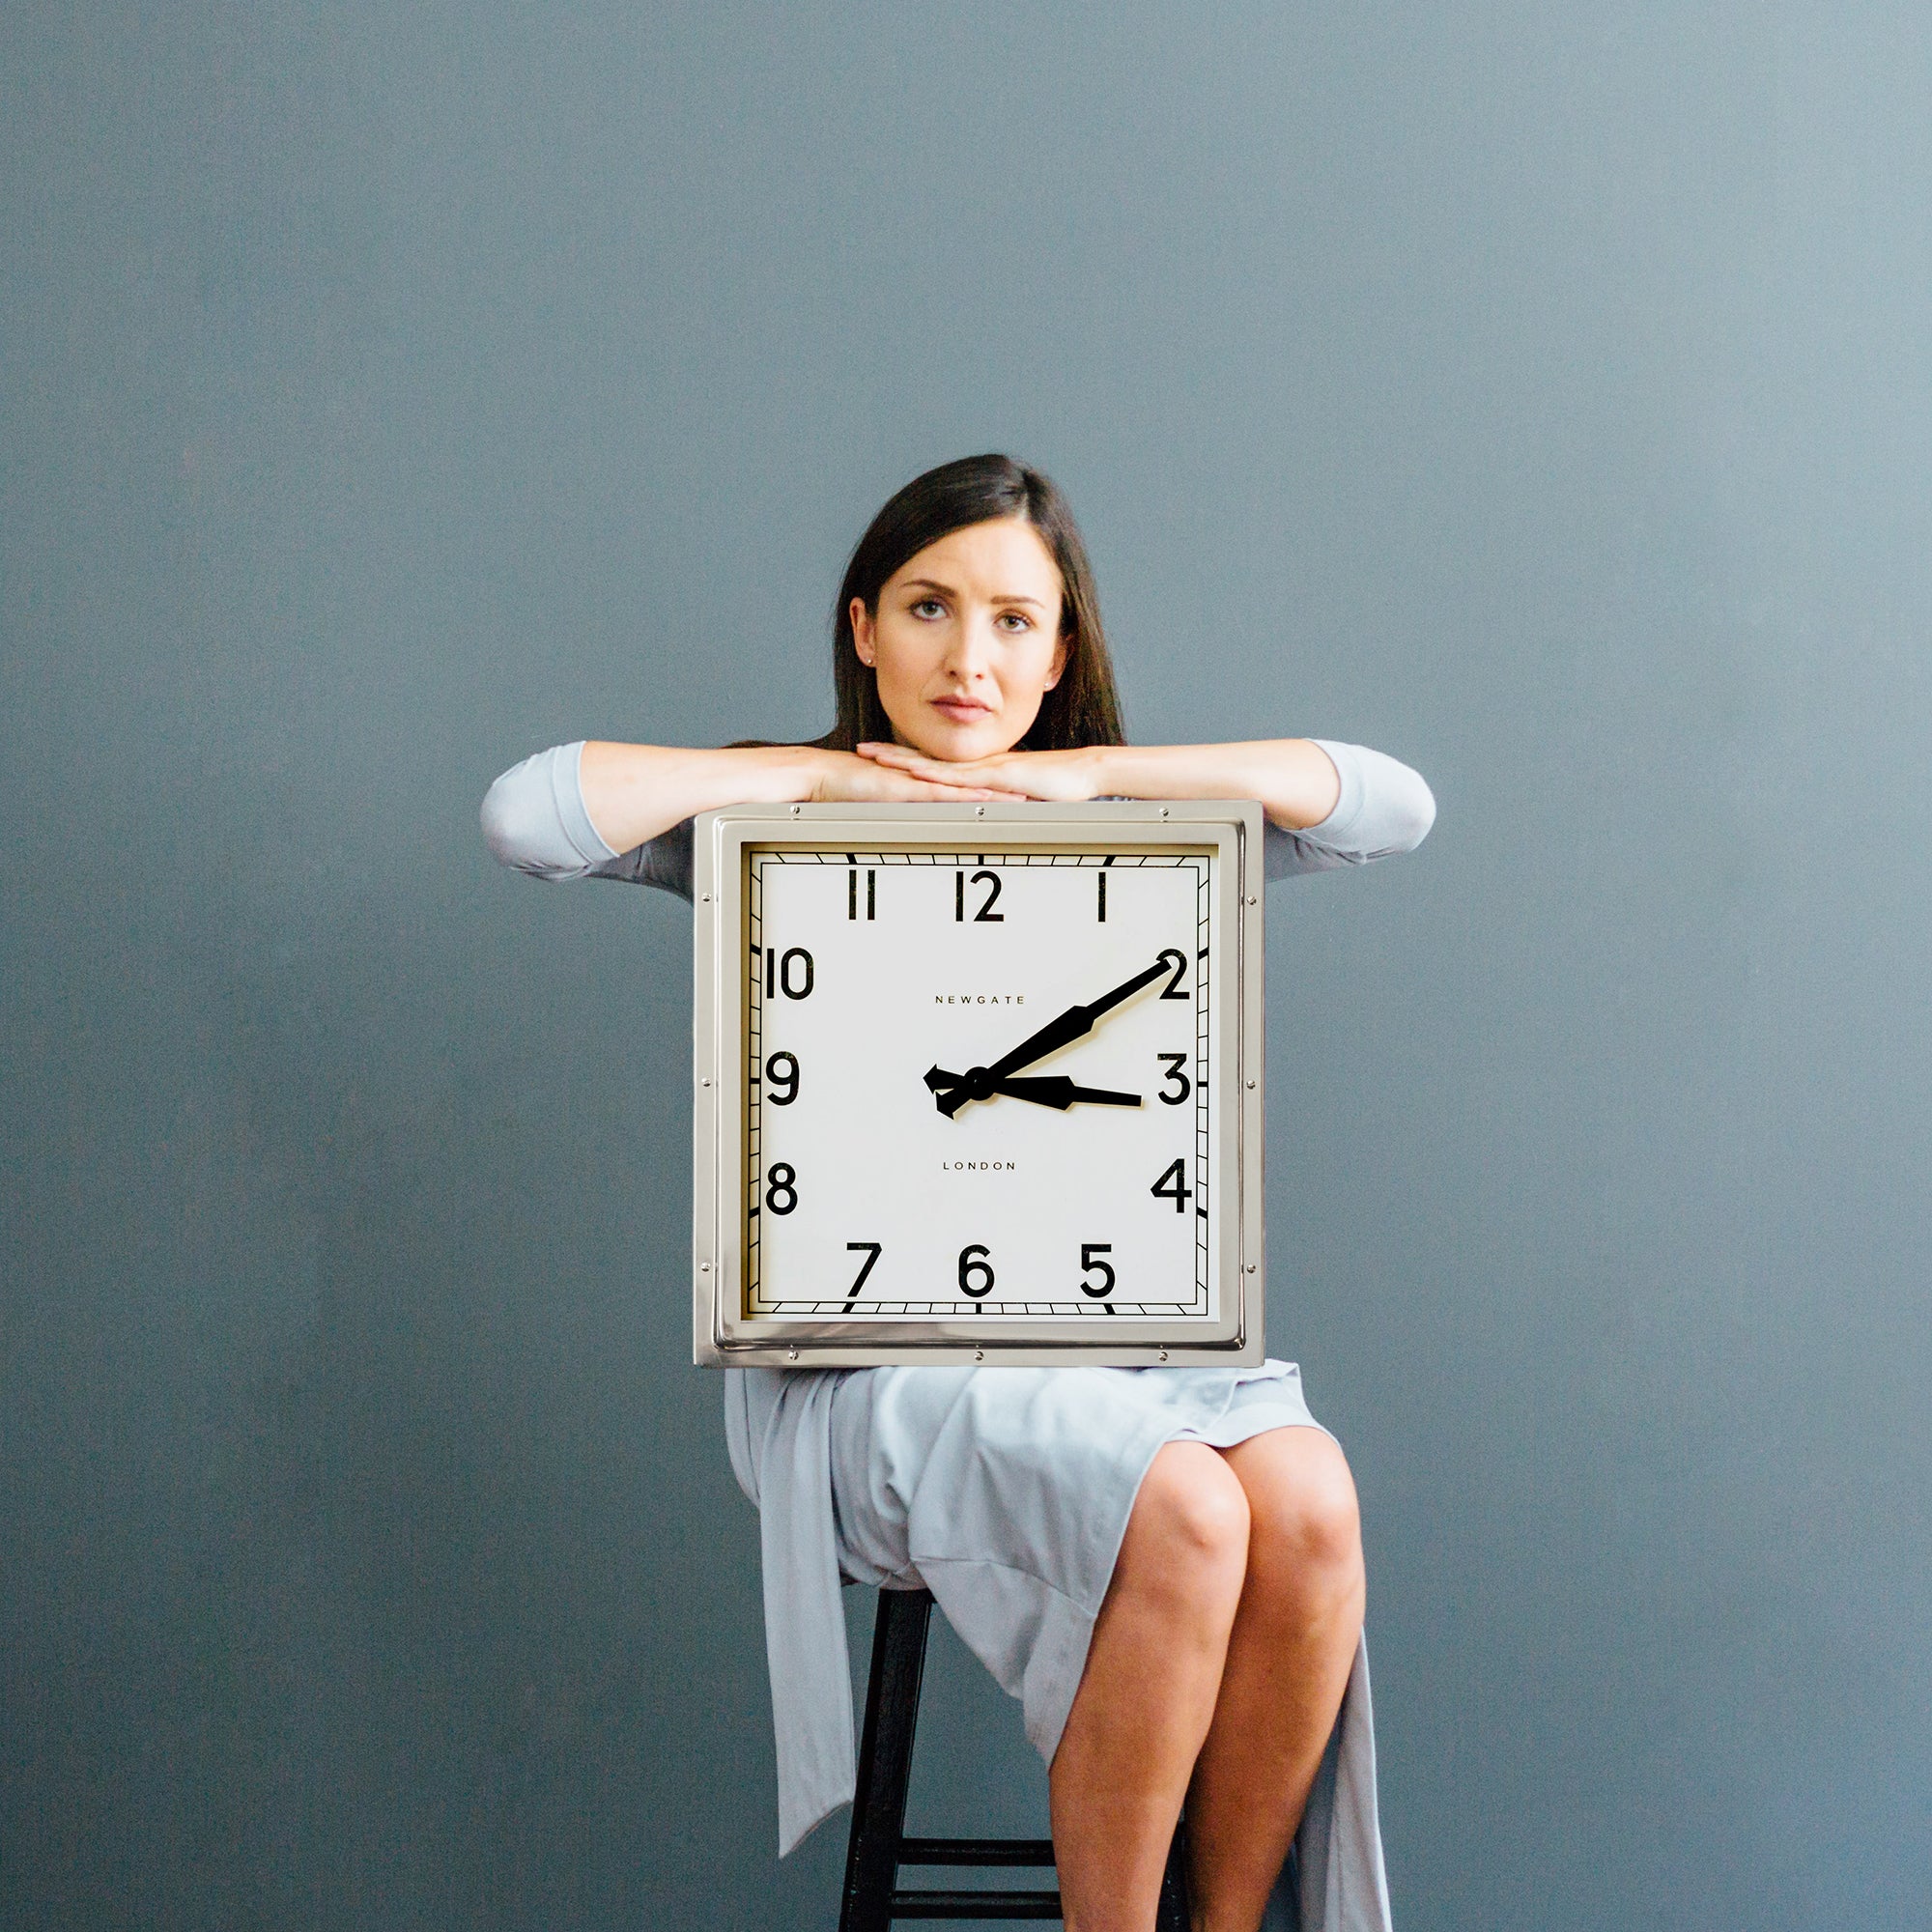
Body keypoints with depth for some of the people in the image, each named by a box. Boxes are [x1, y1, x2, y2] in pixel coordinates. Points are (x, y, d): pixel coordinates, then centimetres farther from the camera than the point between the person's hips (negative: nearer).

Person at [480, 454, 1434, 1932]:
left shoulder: (1120, 837, 13)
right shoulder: (777, 829, 6)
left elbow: (1395, 805, 4)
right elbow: (526, 813, -10)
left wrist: (1089, 772, -3)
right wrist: (826, 769, -6)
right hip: (870, 1356, -3)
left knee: (1308, 1503, -27)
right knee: (1183, 1518, -30)